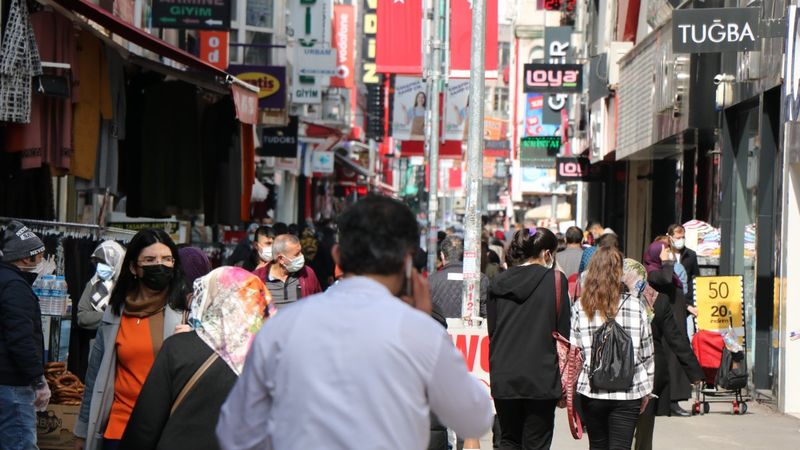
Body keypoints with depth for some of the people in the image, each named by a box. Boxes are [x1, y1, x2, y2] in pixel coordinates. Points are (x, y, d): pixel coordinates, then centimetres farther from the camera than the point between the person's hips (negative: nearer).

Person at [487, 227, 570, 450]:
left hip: (503, 379, 3)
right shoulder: (556, 280, -5)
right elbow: (563, 333, -4)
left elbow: (491, 332, 11)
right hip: (541, 379, -3)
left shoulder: (498, 282, 6)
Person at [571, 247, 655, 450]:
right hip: (628, 394, -1)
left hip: (592, 391, 1)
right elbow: (646, 353, 3)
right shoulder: (635, 306, -2)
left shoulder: (580, 307, -2)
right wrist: (646, 390, 13)